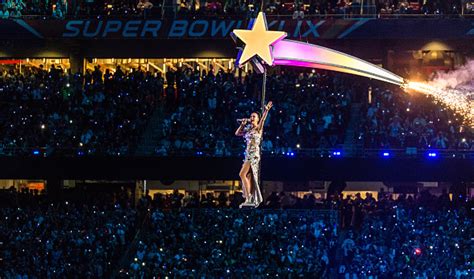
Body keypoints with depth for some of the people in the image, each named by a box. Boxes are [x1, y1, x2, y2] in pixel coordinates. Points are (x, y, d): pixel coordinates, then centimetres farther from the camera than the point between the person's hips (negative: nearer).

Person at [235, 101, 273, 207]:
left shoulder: (258, 128, -2)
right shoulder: (248, 130, 19)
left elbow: (262, 120, -20)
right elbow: (237, 133, 23)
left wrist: (266, 111, -35)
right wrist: (242, 124, 12)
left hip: (254, 154, -8)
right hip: (248, 154, 8)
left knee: (242, 174, -17)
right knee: (248, 177, 5)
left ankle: (248, 198, -19)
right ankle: (254, 199, 7)